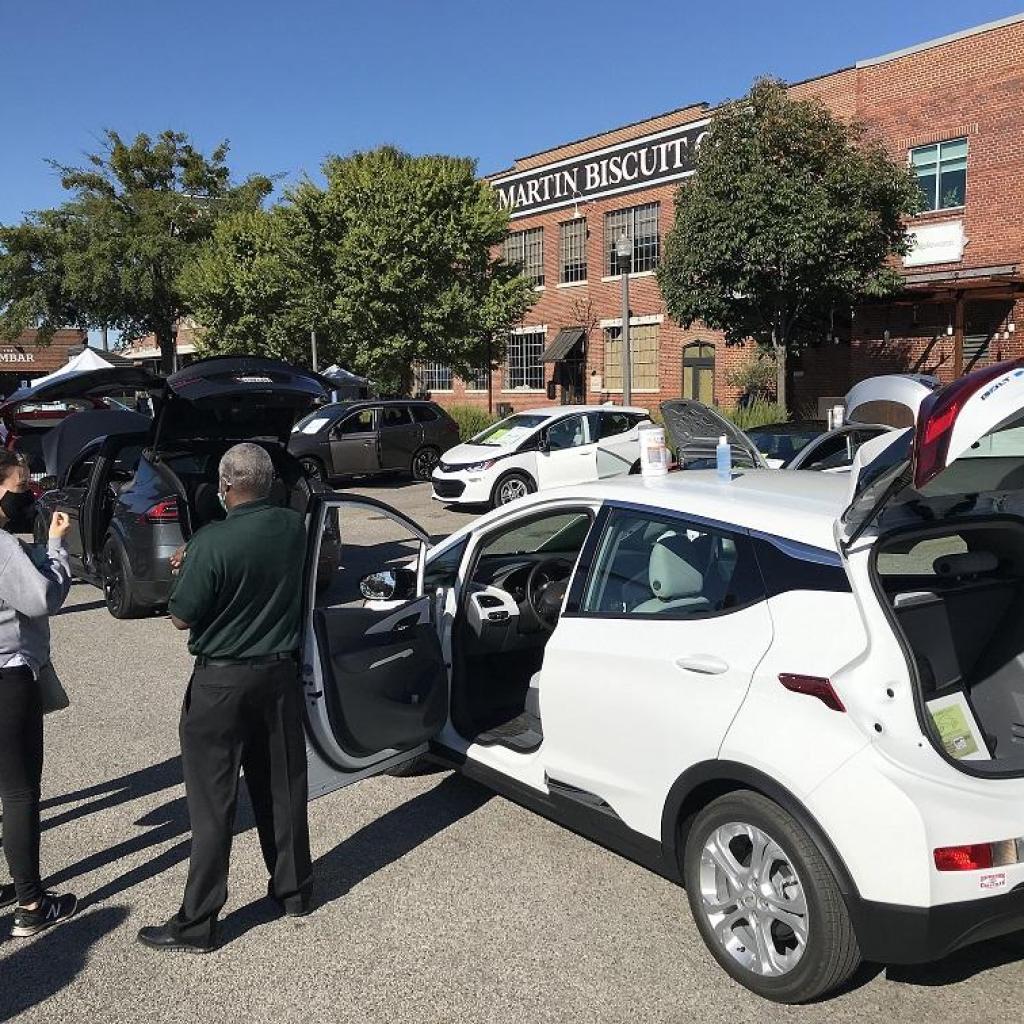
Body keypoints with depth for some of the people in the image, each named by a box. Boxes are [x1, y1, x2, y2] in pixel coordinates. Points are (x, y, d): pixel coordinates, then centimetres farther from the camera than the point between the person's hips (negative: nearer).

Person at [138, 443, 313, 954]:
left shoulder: (212, 542, -21)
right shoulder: (293, 528, -4)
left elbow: (182, 618, -13)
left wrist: (186, 573, 5)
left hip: (222, 682, -5)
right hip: (280, 675, 5)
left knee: (212, 802, 4)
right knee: (282, 789, 17)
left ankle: (197, 924, 15)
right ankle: (294, 890, 31)